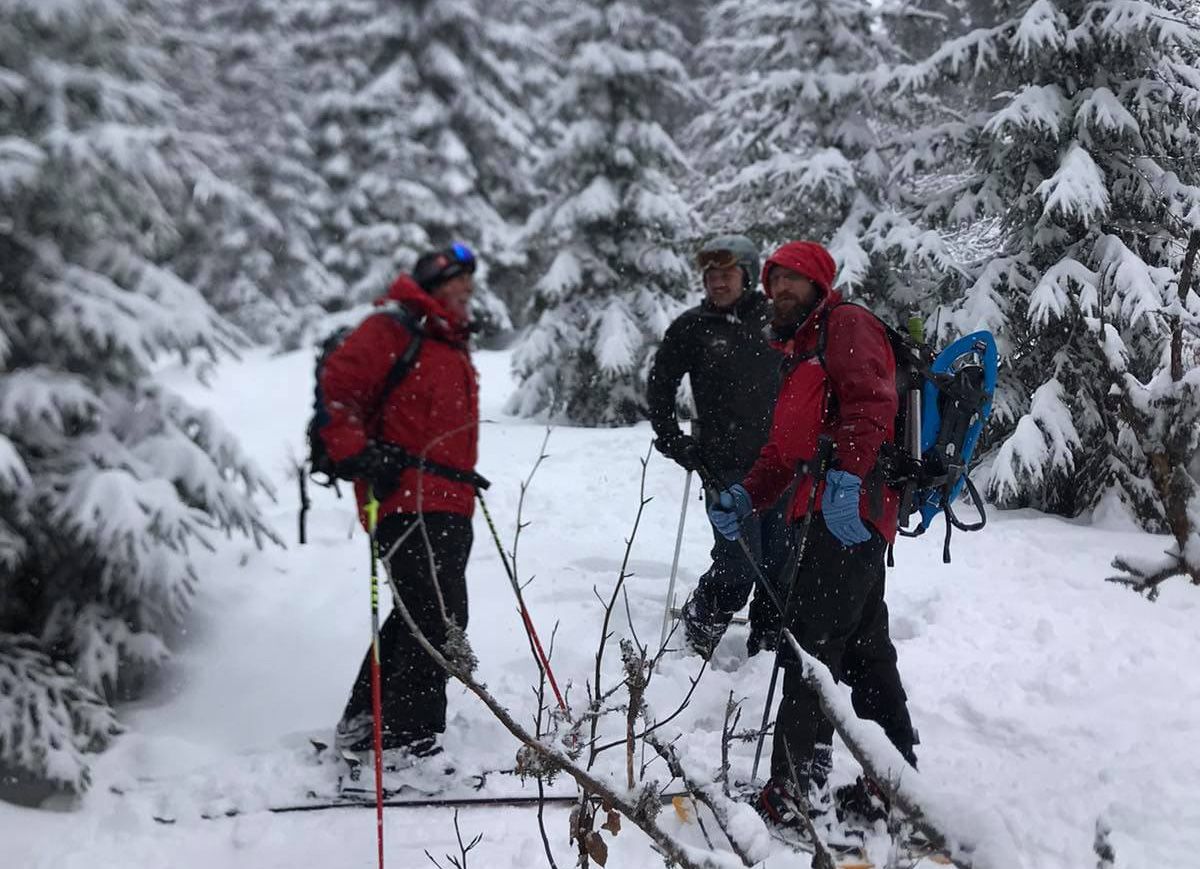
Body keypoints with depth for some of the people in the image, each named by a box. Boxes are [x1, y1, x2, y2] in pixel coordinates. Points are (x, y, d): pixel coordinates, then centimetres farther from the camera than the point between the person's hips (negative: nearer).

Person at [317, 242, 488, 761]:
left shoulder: (453, 348, 25)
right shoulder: (395, 329, -5)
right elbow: (336, 387, -13)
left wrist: (465, 478, 24)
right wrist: (357, 457, -19)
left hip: (448, 507, 10)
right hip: (408, 501, -10)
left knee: (420, 617, 13)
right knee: (438, 617, -14)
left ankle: (363, 726, 24)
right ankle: (406, 741, -9)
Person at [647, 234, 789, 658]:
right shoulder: (692, 326, -1)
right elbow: (659, 388, 8)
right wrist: (675, 443, 1)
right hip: (727, 468, -3)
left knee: (784, 565, 7)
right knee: (739, 569, -7)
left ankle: (769, 646, 24)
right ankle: (697, 631, 18)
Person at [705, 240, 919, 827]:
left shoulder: (846, 324, -1)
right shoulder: (798, 351, 28)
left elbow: (870, 401, -19)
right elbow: (784, 448, 24)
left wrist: (846, 476, -31)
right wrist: (747, 496, 8)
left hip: (849, 509, -10)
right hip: (829, 513, 10)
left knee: (811, 648, -12)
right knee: (865, 651, 15)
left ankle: (796, 794, -9)